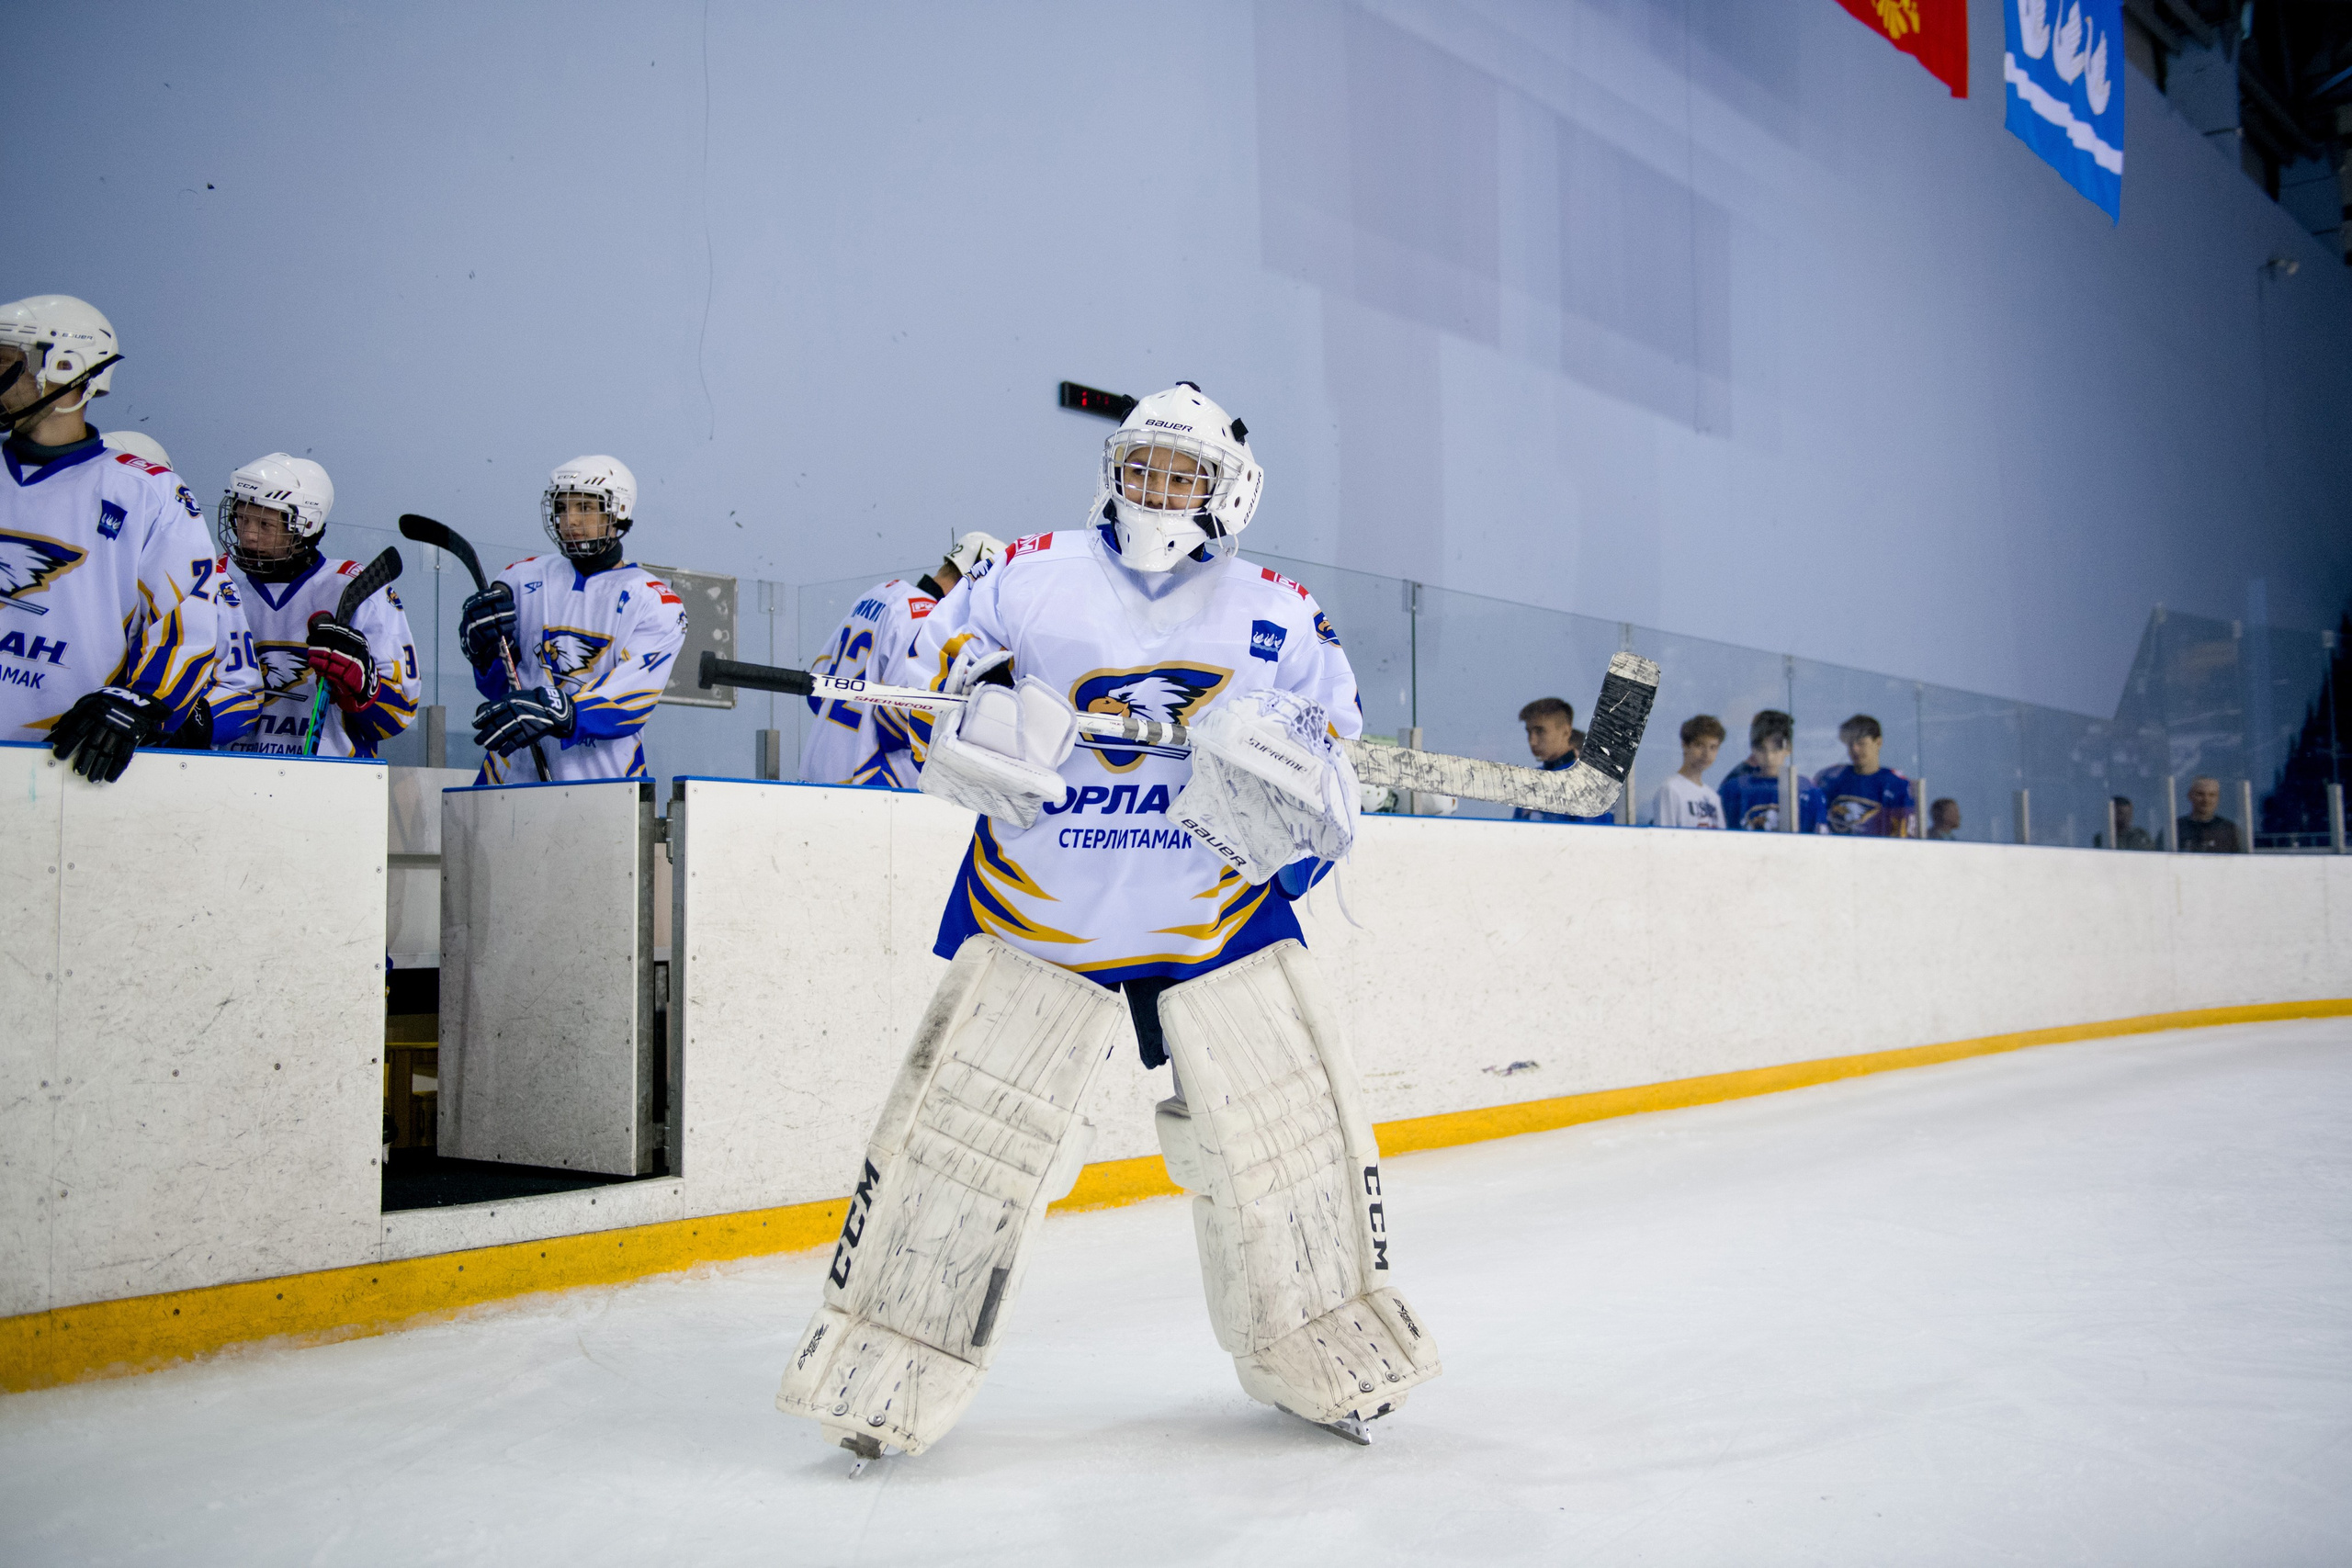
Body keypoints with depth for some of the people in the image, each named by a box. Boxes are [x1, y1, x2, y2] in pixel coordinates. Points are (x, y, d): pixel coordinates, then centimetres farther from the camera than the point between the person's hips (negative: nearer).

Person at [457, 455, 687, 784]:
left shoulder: (657, 602, 0)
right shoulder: (524, 578, 11)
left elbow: (632, 697, -14)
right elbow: (499, 687, 11)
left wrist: (554, 712, -29)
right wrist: (484, 648, -10)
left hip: (604, 779, -2)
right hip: (515, 772, 3)